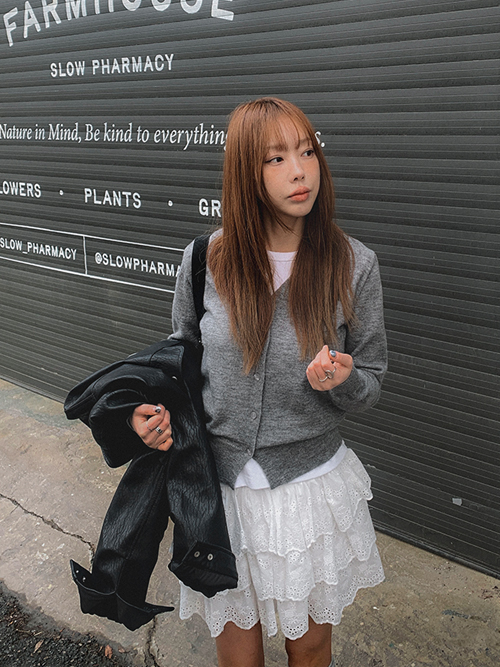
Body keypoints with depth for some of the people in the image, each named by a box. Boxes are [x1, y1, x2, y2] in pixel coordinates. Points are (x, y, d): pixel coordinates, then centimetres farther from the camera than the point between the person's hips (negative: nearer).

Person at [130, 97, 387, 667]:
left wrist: (342, 380, -23)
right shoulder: (204, 259, -9)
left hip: (313, 487, 0)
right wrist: (162, 407, -11)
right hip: (221, 485, 1)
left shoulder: (354, 266, -11)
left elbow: (369, 386, -1)